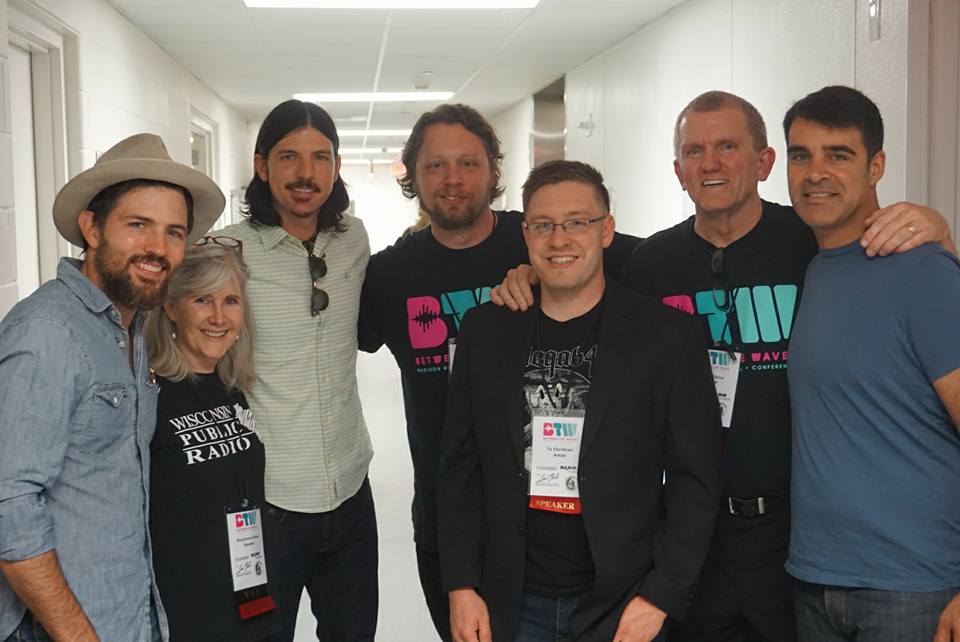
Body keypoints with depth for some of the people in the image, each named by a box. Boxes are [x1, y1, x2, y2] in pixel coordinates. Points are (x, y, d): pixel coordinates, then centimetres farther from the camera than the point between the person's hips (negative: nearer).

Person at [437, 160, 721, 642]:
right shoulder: (485, 331, 2)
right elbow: (461, 466, 5)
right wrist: (461, 585, 0)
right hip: (511, 603, 3)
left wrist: (661, 595, -9)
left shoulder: (667, 335, -6)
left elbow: (695, 478, -5)